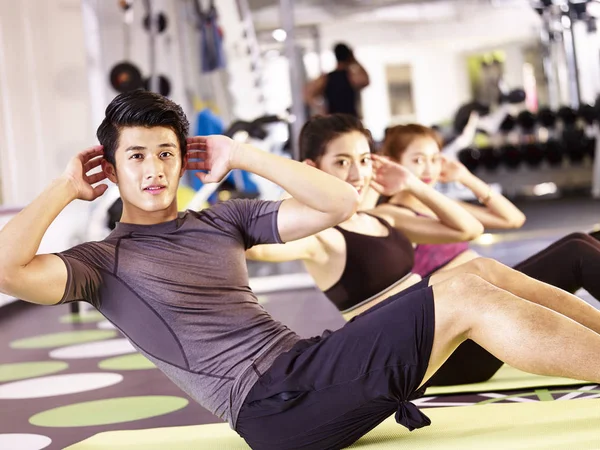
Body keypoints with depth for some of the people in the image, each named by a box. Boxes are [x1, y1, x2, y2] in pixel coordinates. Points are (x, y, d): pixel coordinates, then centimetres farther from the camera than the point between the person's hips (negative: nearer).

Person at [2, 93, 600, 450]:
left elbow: (339, 204, 12)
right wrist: (66, 189, -2)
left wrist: (242, 156, 10)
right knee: (468, 298, -16)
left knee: (470, 285, -9)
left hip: (307, 363, 7)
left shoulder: (221, 220, 19)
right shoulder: (103, 260, 4)